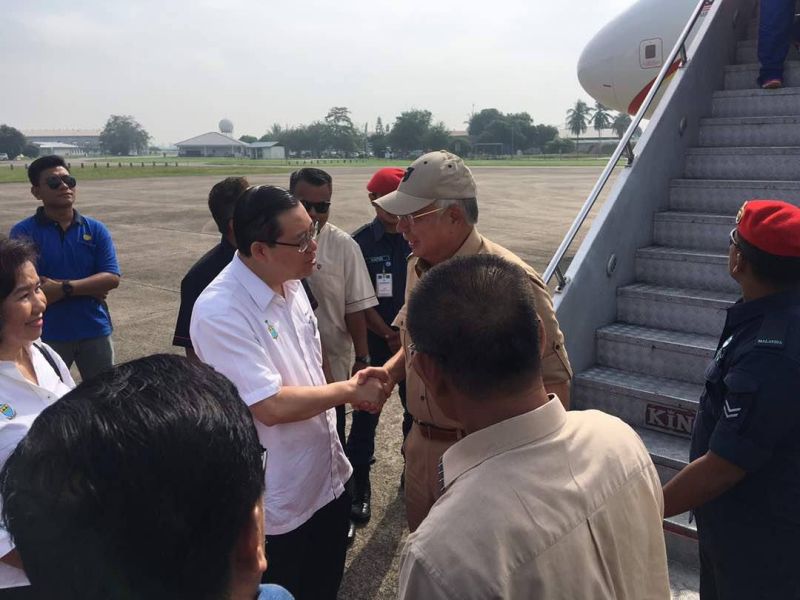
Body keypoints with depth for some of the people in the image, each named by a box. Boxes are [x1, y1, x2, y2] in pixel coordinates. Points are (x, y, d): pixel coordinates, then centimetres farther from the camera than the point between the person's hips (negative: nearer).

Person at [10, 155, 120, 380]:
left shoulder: (96, 229, 1)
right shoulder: (23, 232, -7)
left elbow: (112, 278, -8)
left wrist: (63, 287, -19)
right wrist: (90, 288, -13)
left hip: (95, 331, 2)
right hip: (47, 335, -2)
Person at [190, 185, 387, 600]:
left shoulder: (289, 284, -1)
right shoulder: (220, 312, -27)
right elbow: (271, 407, -28)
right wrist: (350, 390, -17)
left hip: (327, 478, 7)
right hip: (278, 504, -7)